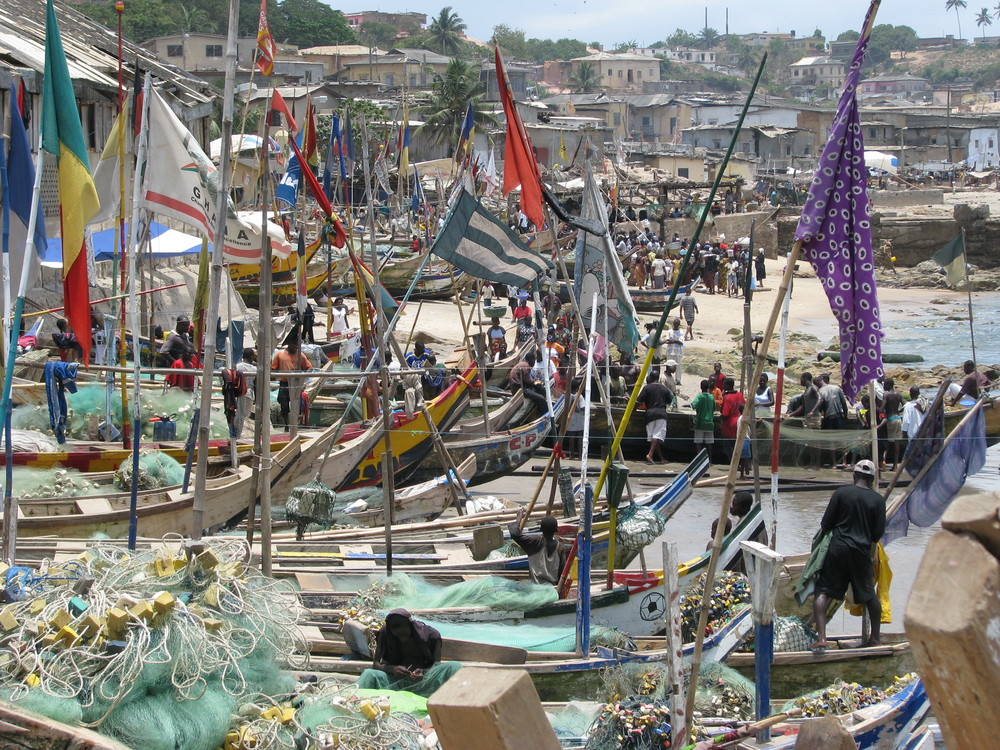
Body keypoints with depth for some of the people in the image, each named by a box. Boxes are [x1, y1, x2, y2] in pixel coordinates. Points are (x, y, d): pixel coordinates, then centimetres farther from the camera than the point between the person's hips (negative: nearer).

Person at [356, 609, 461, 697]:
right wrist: (392, 669, -23)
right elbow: (375, 664, -2)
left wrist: (423, 672, -24)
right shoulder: (385, 634, 2)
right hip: (396, 679, 0)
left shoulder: (431, 635, -1)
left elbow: (437, 665, -1)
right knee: (369, 674, -30)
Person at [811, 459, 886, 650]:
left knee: (823, 592, 0)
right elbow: (878, 533, 2)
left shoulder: (841, 493, -4)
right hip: (861, 552, 2)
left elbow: (826, 525, -2)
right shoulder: (877, 500, 0)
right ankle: (874, 638, 25)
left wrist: (826, 529, 21)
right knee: (870, 595, 17)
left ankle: (821, 637, -13)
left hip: (837, 548, -2)